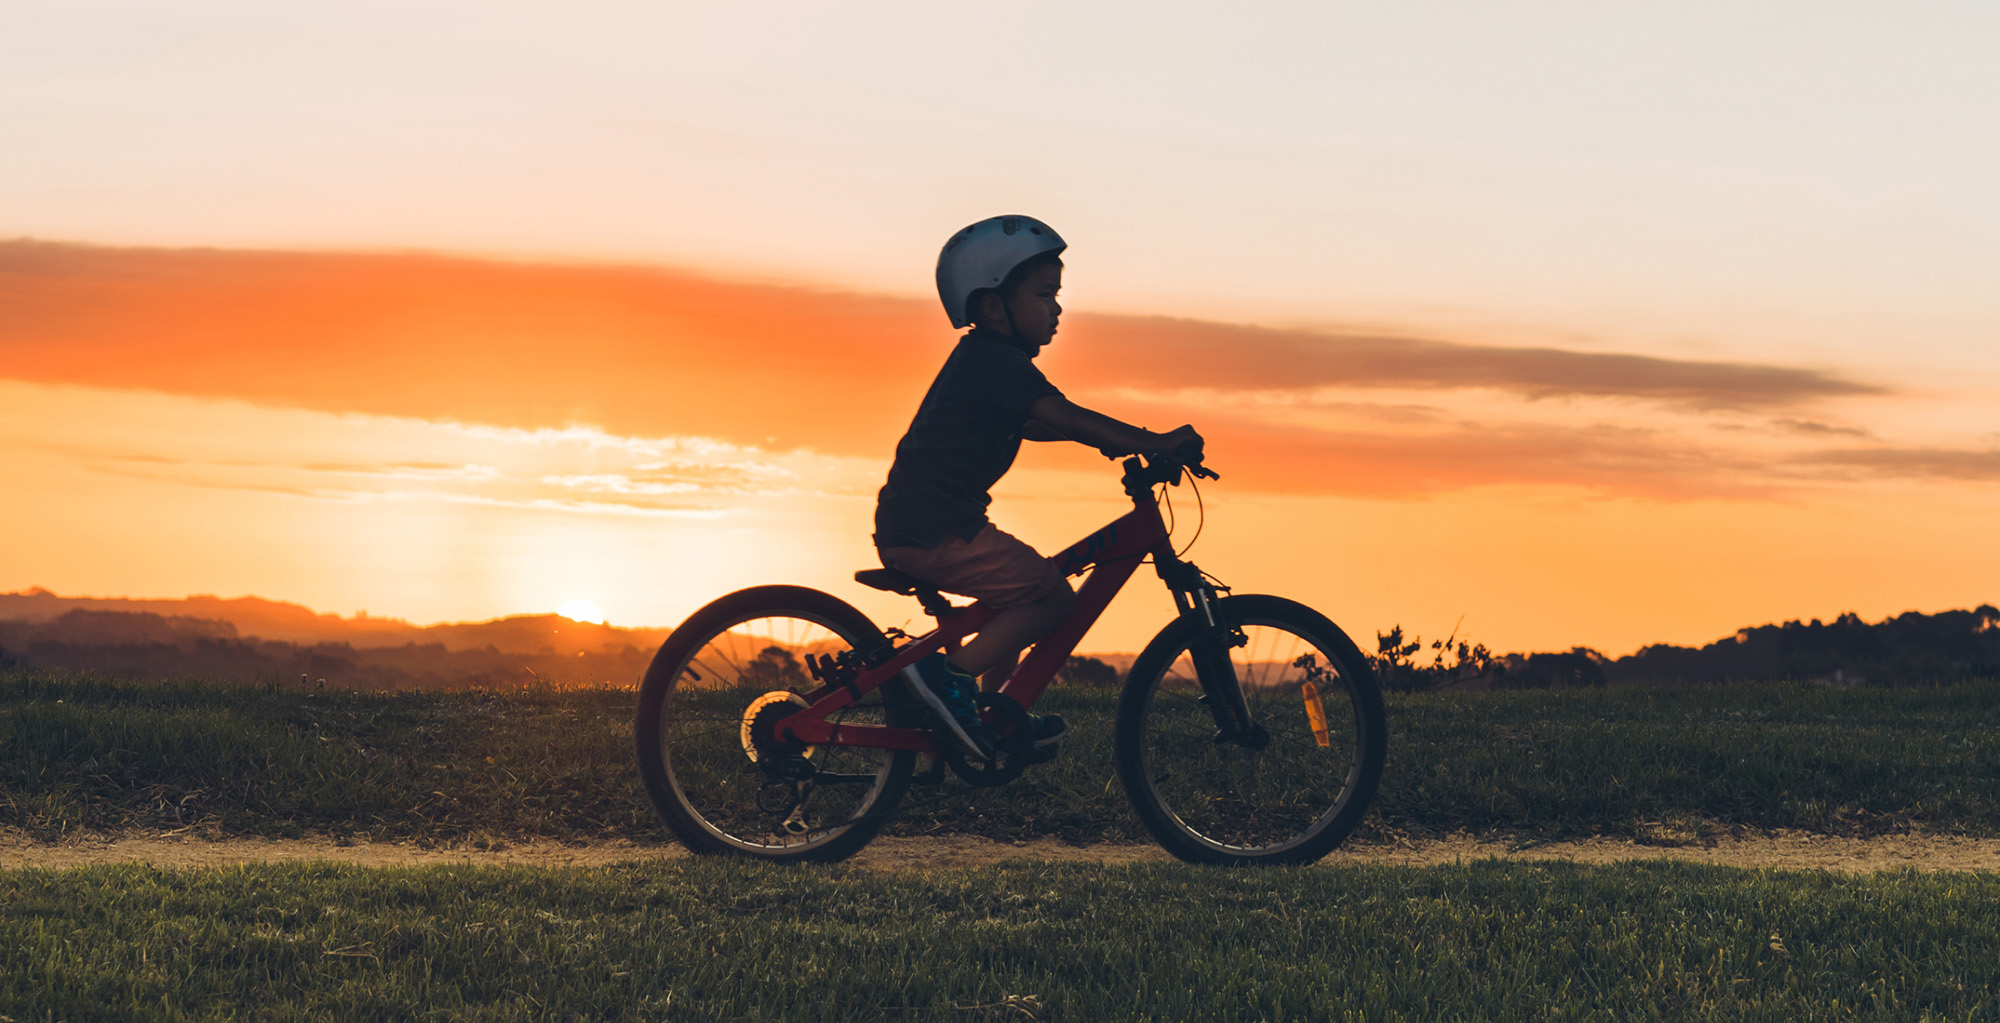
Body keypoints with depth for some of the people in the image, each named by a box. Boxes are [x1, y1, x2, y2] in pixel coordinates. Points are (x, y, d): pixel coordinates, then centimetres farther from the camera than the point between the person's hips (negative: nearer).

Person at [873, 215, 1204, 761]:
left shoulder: (982, 358, 18)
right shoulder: (997, 360, -14)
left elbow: (1032, 424, 28)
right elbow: (1065, 416, -23)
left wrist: (1114, 439, 20)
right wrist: (1152, 442, -23)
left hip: (912, 525, 10)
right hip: (933, 533, -10)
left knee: (1019, 599, 25)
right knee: (1052, 596, -10)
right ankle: (951, 675, -10)